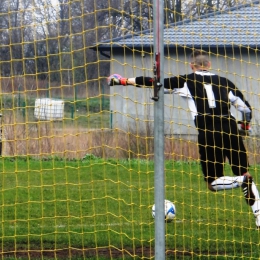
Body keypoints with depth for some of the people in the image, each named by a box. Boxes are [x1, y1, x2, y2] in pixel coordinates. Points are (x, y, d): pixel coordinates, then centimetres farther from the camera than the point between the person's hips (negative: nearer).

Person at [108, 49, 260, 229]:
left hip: (208, 133, -2)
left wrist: (124, 81, 16)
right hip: (230, 130, 3)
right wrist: (245, 125, 34)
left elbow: (155, 83, 8)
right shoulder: (224, 82, 13)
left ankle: (242, 180, -19)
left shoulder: (187, 81, 8)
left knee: (213, 182, 9)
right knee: (244, 173, 11)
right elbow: (245, 107, 13)